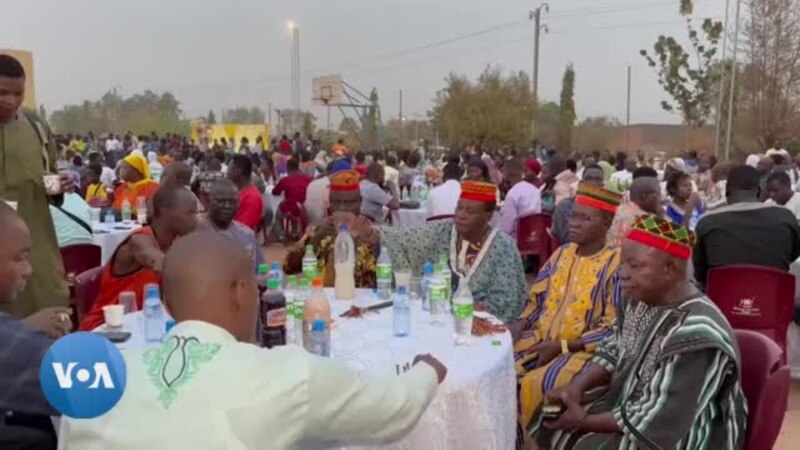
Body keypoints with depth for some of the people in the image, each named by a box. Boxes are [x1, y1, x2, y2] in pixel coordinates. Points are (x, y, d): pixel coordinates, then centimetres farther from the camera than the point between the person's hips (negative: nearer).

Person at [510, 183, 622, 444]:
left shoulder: (616, 265, -12)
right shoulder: (562, 254, 8)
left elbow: (613, 331, -15)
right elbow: (537, 300, 15)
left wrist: (562, 346, -19)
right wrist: (520, 324, -6)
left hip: (582, 351, -6)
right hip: (541, 339, 6)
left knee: (533, 386, -28)